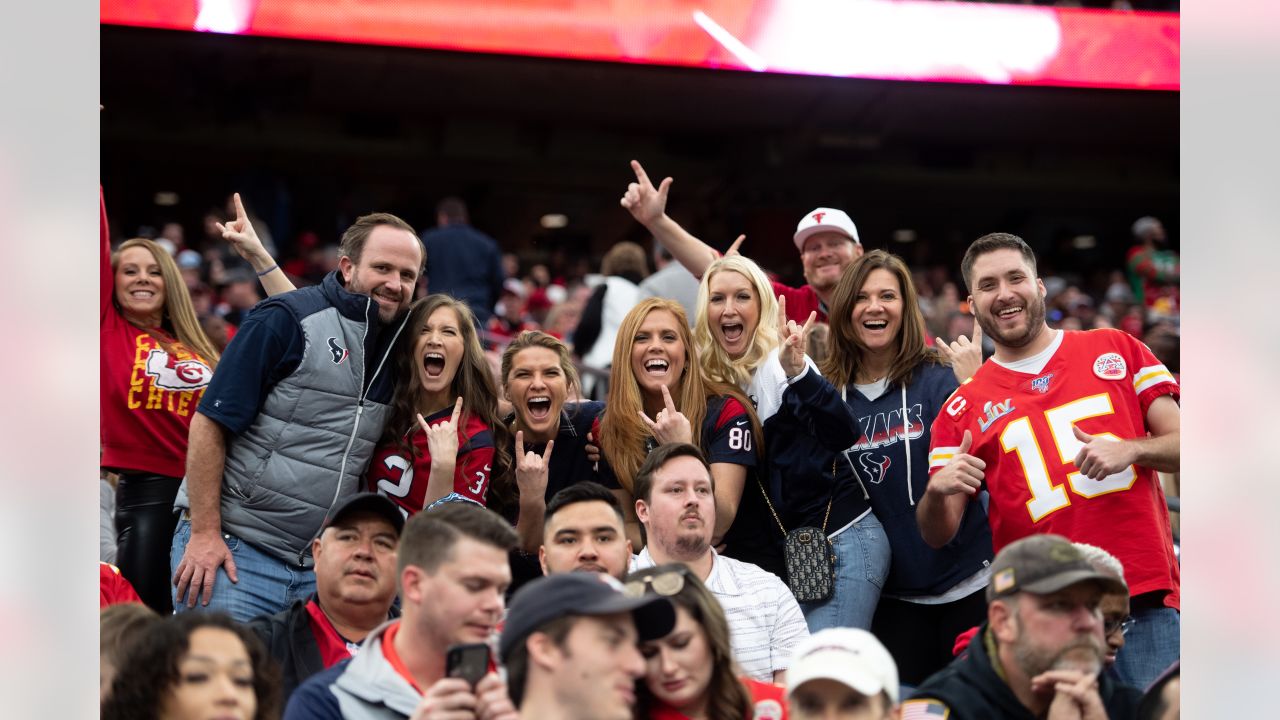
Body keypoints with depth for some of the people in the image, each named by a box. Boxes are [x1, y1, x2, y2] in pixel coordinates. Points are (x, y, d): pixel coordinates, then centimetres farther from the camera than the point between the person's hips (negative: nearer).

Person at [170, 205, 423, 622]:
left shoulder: (393, 343, 10)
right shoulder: (287, 320, -8)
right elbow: (210, 423, -10)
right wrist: (204, 533, -14)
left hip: (316, 569, 6)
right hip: (231, 548, -6)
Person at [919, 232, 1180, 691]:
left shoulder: (1116, 350, 11)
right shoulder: (962, 408, 12)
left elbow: (1182, 444, 8)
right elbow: (938, 535, 10)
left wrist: (1132, 450, -12)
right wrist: (937, 492, -12)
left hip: (1147, 599, 0)